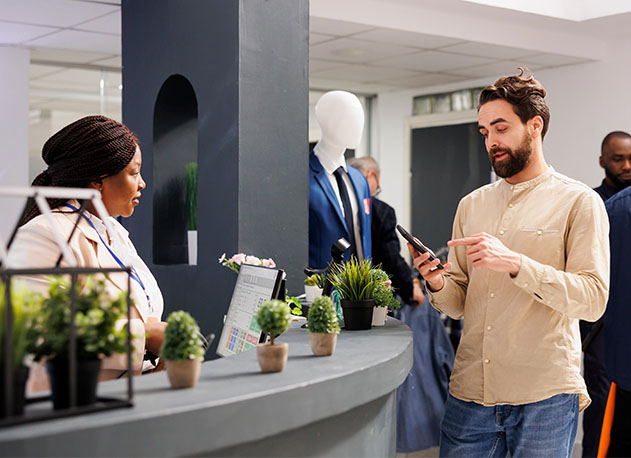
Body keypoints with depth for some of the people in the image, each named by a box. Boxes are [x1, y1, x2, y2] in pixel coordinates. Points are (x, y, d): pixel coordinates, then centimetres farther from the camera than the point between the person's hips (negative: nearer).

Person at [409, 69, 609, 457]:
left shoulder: (579, 202, -1)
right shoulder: (471, 205, 13)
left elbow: (593, 300, -12)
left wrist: (515, 263, -21)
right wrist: (438, 284, -8)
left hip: (544, 397, -4)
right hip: (469, 393, 4)